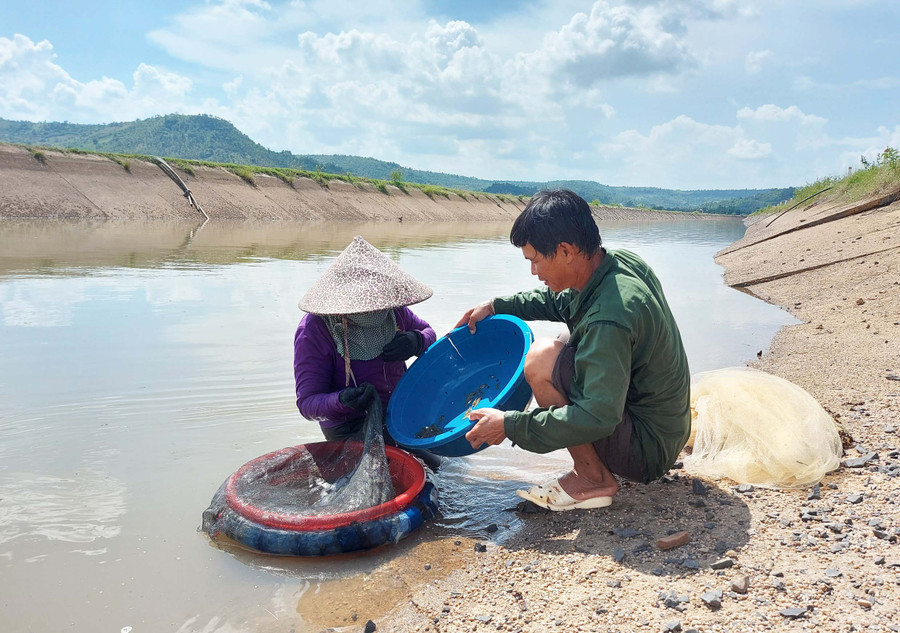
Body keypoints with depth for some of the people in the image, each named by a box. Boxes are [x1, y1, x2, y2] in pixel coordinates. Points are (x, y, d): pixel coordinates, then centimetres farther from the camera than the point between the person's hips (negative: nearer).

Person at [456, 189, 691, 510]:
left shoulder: (610, 319, -31)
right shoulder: (623, 261, -2)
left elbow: (597, 418, -33)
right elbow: (560, 300, 18)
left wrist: (511, 424, -26)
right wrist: (497, 306, 10)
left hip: (648, 451, -10)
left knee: (542, 360, -23)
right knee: (568, 343, 19)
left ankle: (593, 479, -7)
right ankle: (596, 466, 15)